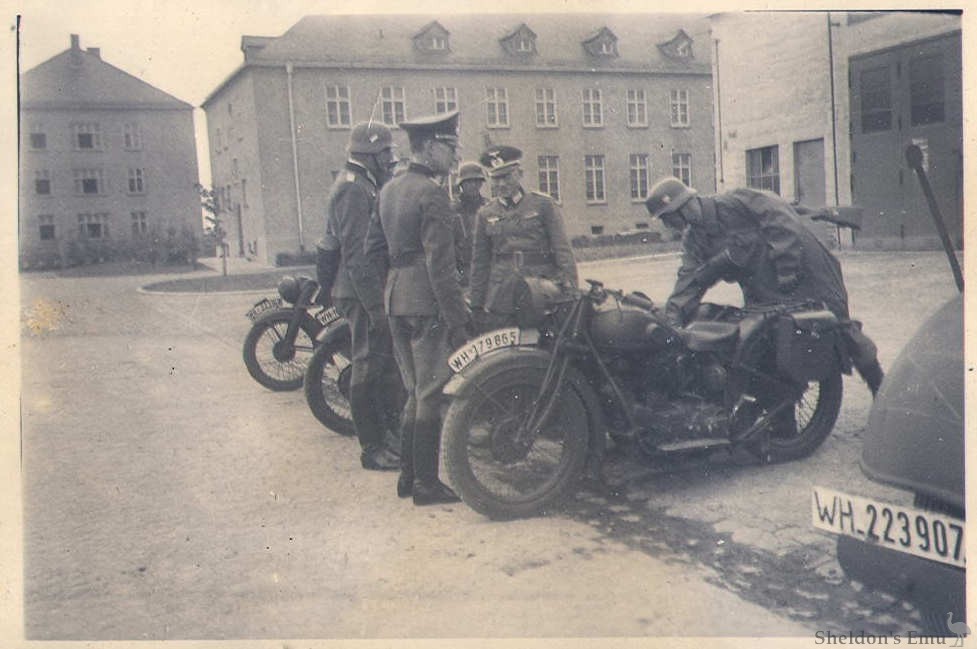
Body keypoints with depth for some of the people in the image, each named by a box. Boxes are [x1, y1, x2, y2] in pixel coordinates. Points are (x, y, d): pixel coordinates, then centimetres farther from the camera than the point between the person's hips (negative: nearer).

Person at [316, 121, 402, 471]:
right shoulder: (353, 190, -15)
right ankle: (372, 448, 3)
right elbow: (356, 254, -22)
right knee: (369, 366, -5)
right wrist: (375, 306, -24)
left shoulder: (364, 186, 18)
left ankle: (389, 432, 26)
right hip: (361, 293, -10)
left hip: (368, 290, 10)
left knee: (384, 363, 15)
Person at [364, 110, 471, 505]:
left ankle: (408, 476, 24)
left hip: (395, 301, 9)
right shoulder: (432, 194, -14)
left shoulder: (389, 190, 13)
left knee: (415, 393, 17)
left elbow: (373, 249, 18)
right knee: (432, 396, 0)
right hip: (427, 304, -9)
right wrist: (458, 320, -17)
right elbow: (441, 264, -19)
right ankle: (426, 484, 7)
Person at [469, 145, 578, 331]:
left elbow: (562, 249, 1)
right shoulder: (486, 214, 12)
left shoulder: (543, 204, 5)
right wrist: (477, 306, 9)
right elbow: (480, 262, 13)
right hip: (500, 300, 2)